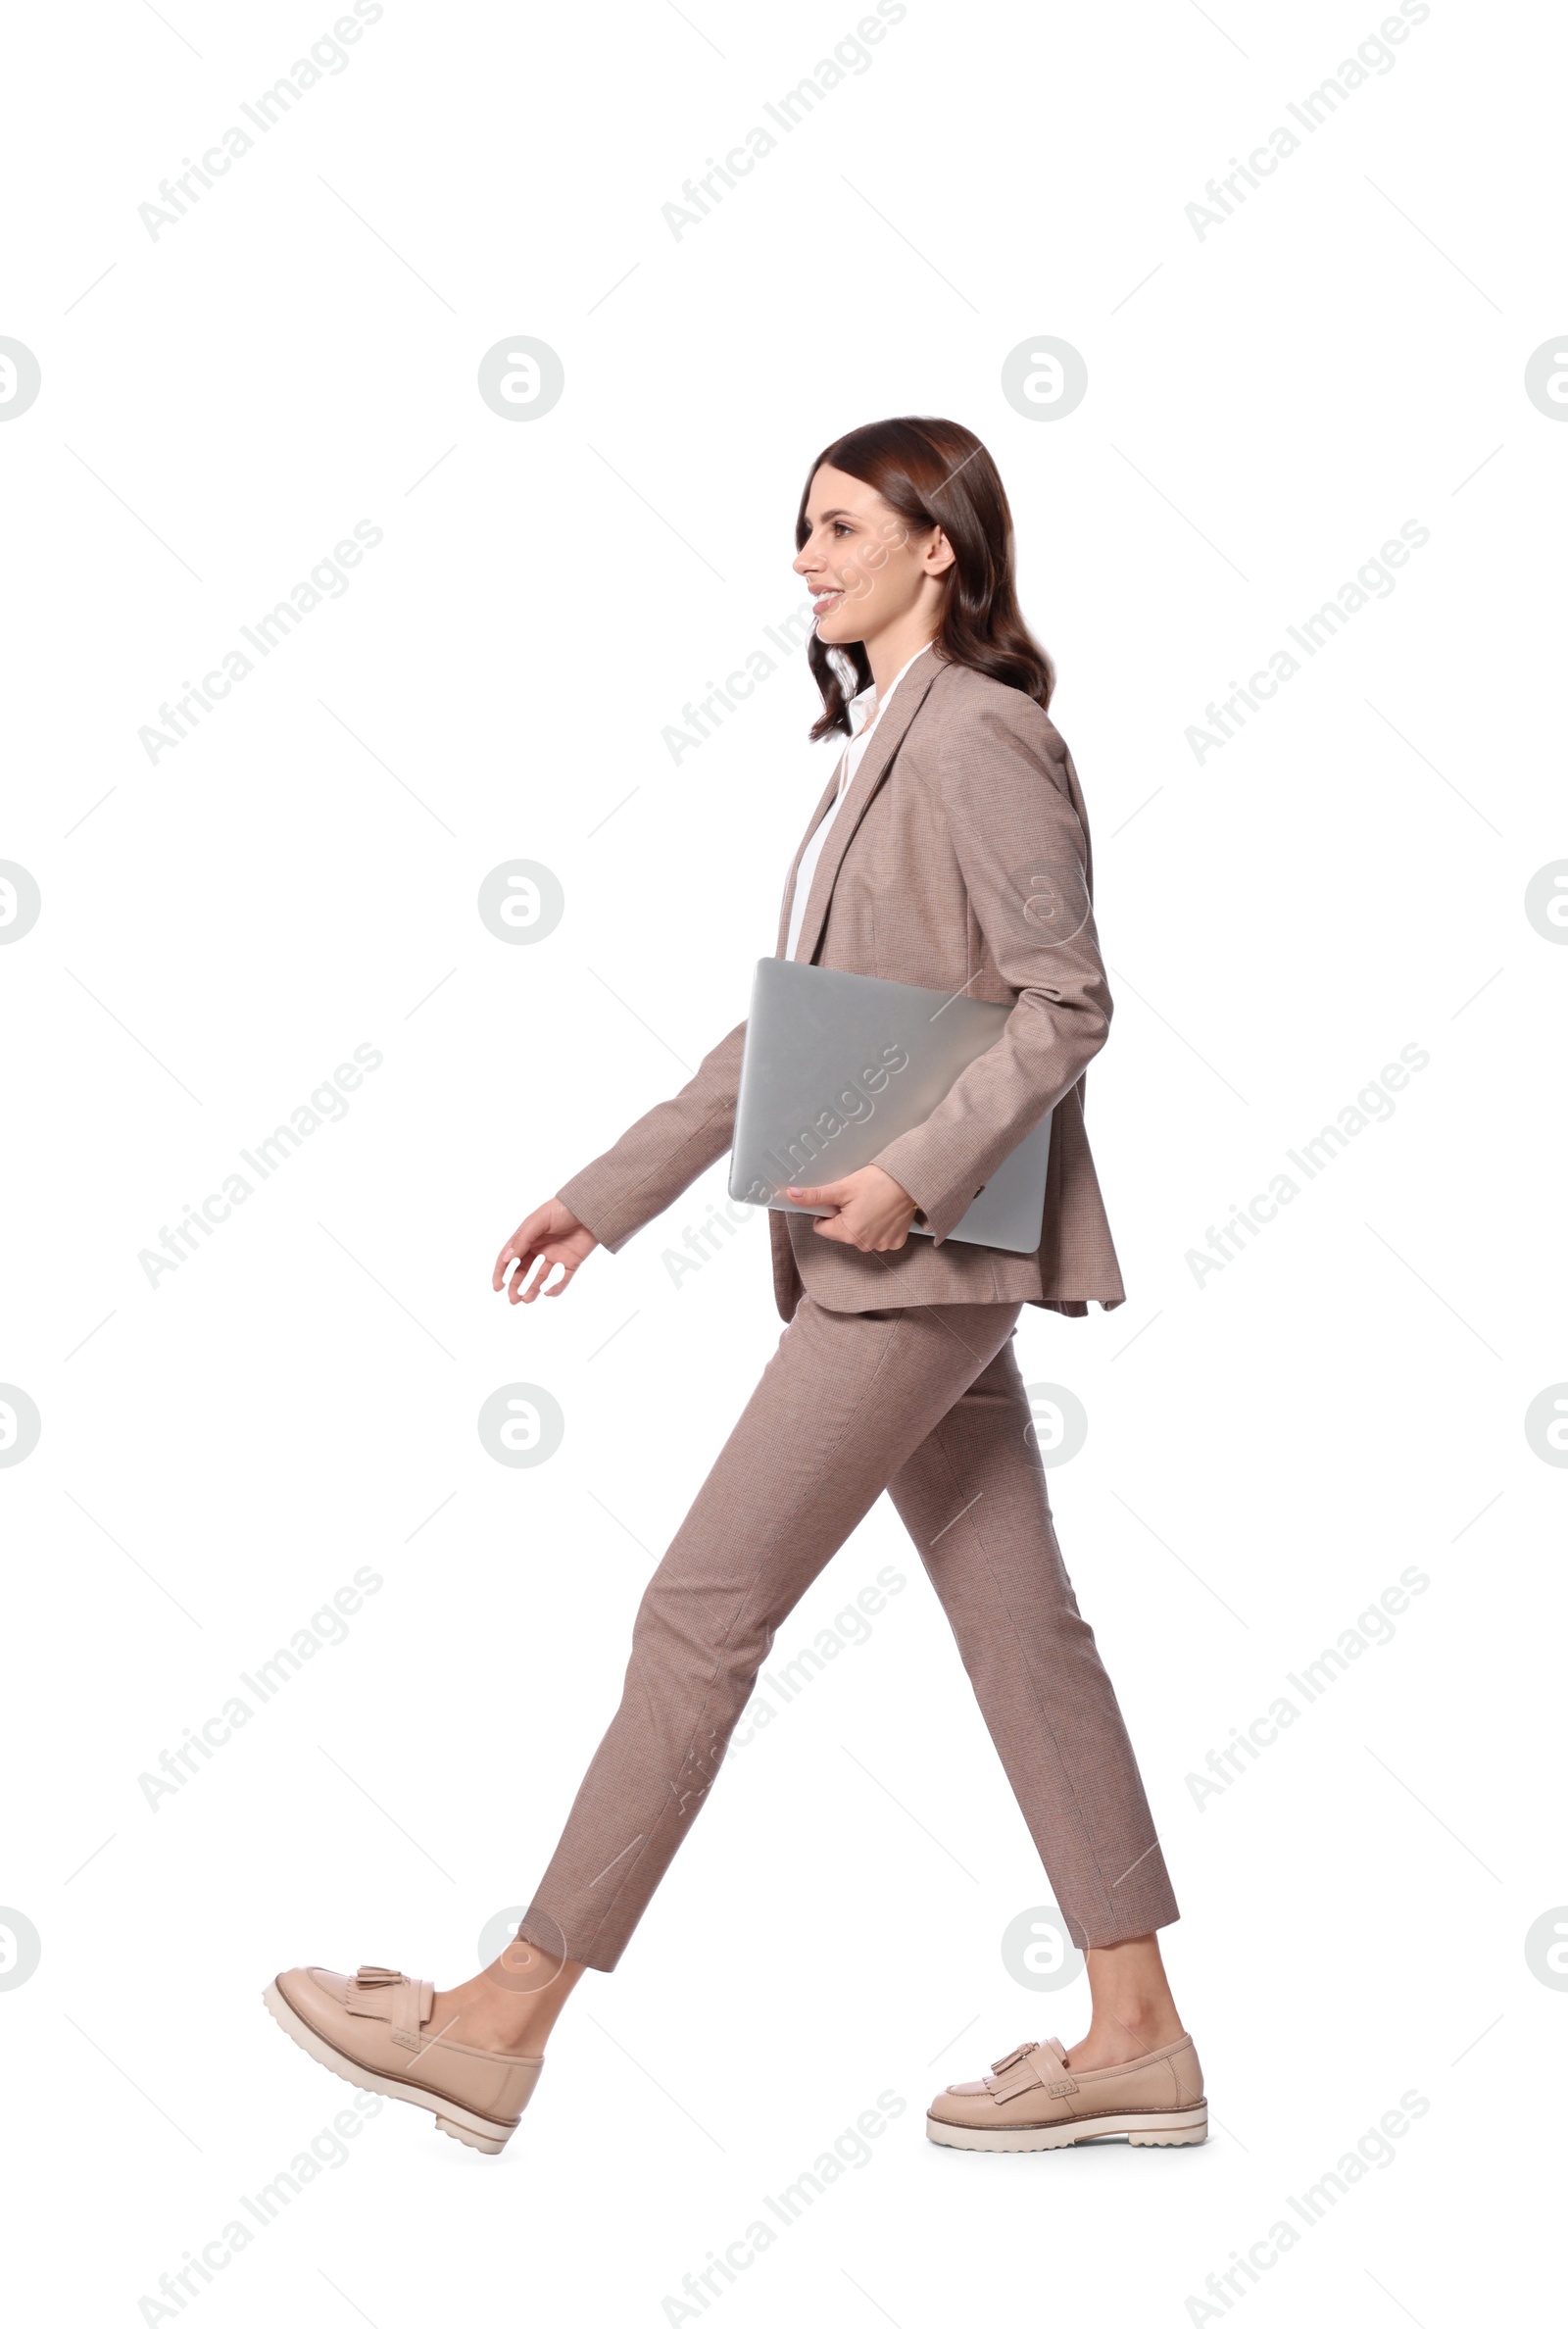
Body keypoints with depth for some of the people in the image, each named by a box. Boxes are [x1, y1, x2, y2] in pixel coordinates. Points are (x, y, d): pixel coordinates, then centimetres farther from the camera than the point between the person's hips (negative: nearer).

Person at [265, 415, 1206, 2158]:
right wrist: (606, 1196, 15)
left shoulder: (980, 735, -10)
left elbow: (1067, 1001, -15)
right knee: (1017, 1627, 9)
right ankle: (1136, 2041, 16)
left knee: (700, 1614, -7)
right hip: (898, 1261, 10)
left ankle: (503, 2027, 1)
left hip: (925, 1254, -10)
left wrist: (917, 1171, -24)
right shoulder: (875, 747, 18)